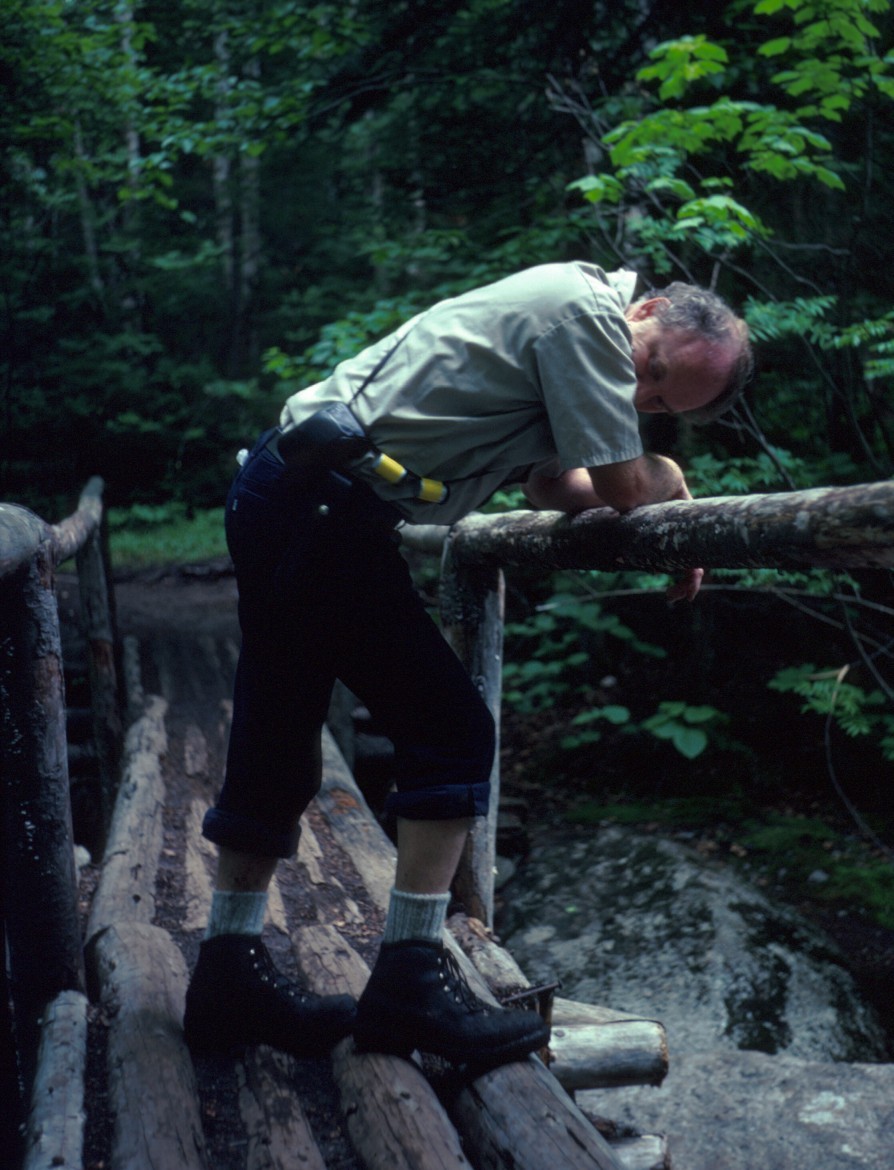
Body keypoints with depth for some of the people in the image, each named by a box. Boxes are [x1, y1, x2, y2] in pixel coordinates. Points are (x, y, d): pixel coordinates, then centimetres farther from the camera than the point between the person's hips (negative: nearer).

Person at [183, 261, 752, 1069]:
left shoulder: (566, 330, 20)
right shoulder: (587, 308, -10)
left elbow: (551, 481, 22)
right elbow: (626, 486, -9)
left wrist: (665, 507, 16)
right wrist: (673, 482, 12)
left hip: (277, 493, 11)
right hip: (322, 509, -11)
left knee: (276, 744, 13)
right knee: (451, 733, -4)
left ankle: (229, 975, 22)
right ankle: (408, 979, 3)